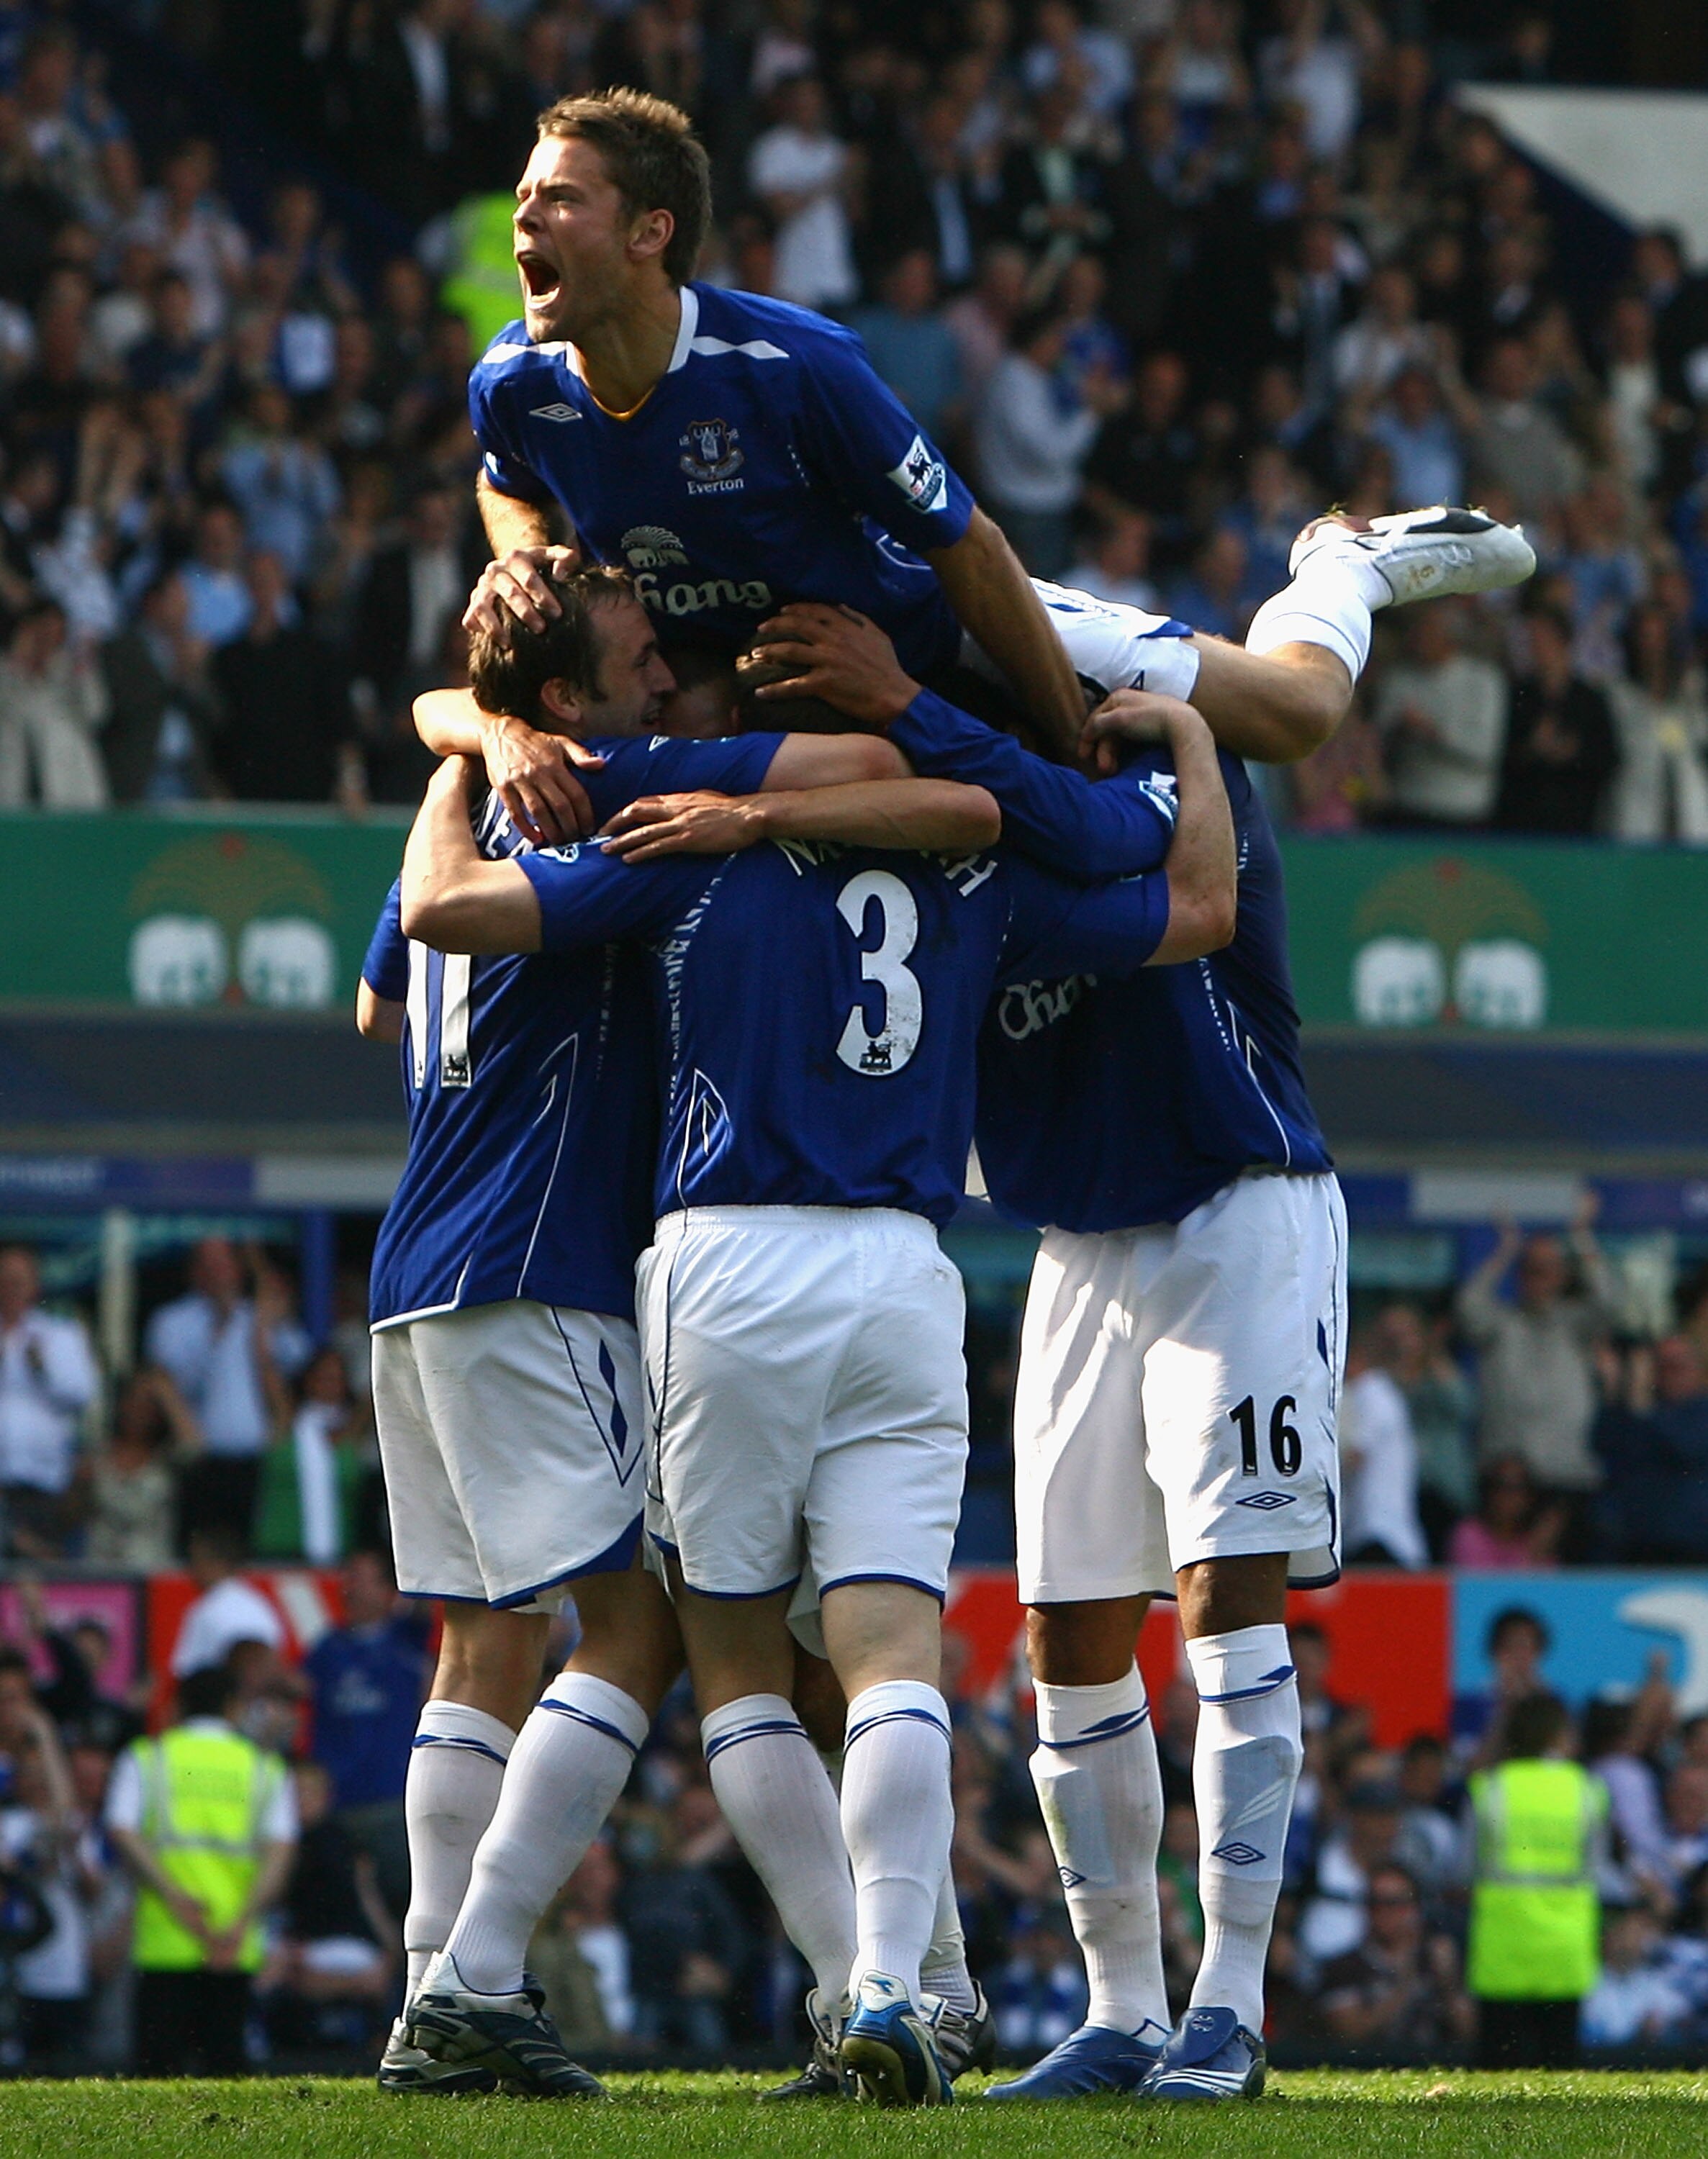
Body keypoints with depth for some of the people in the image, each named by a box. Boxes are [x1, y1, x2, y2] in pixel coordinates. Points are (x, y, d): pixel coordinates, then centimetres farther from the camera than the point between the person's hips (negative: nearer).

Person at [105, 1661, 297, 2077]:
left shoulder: (145, 1759, 9)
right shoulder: (264, 1766, 12)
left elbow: (122, 1831, -7)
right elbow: (281, 1849, -1)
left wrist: (175, 1899, -11)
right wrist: (242, 1923, -8)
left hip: (164, 1942, -1)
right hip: (237, 1949, 1)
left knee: (161, 2062, -2)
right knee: (226, 2058, 5)